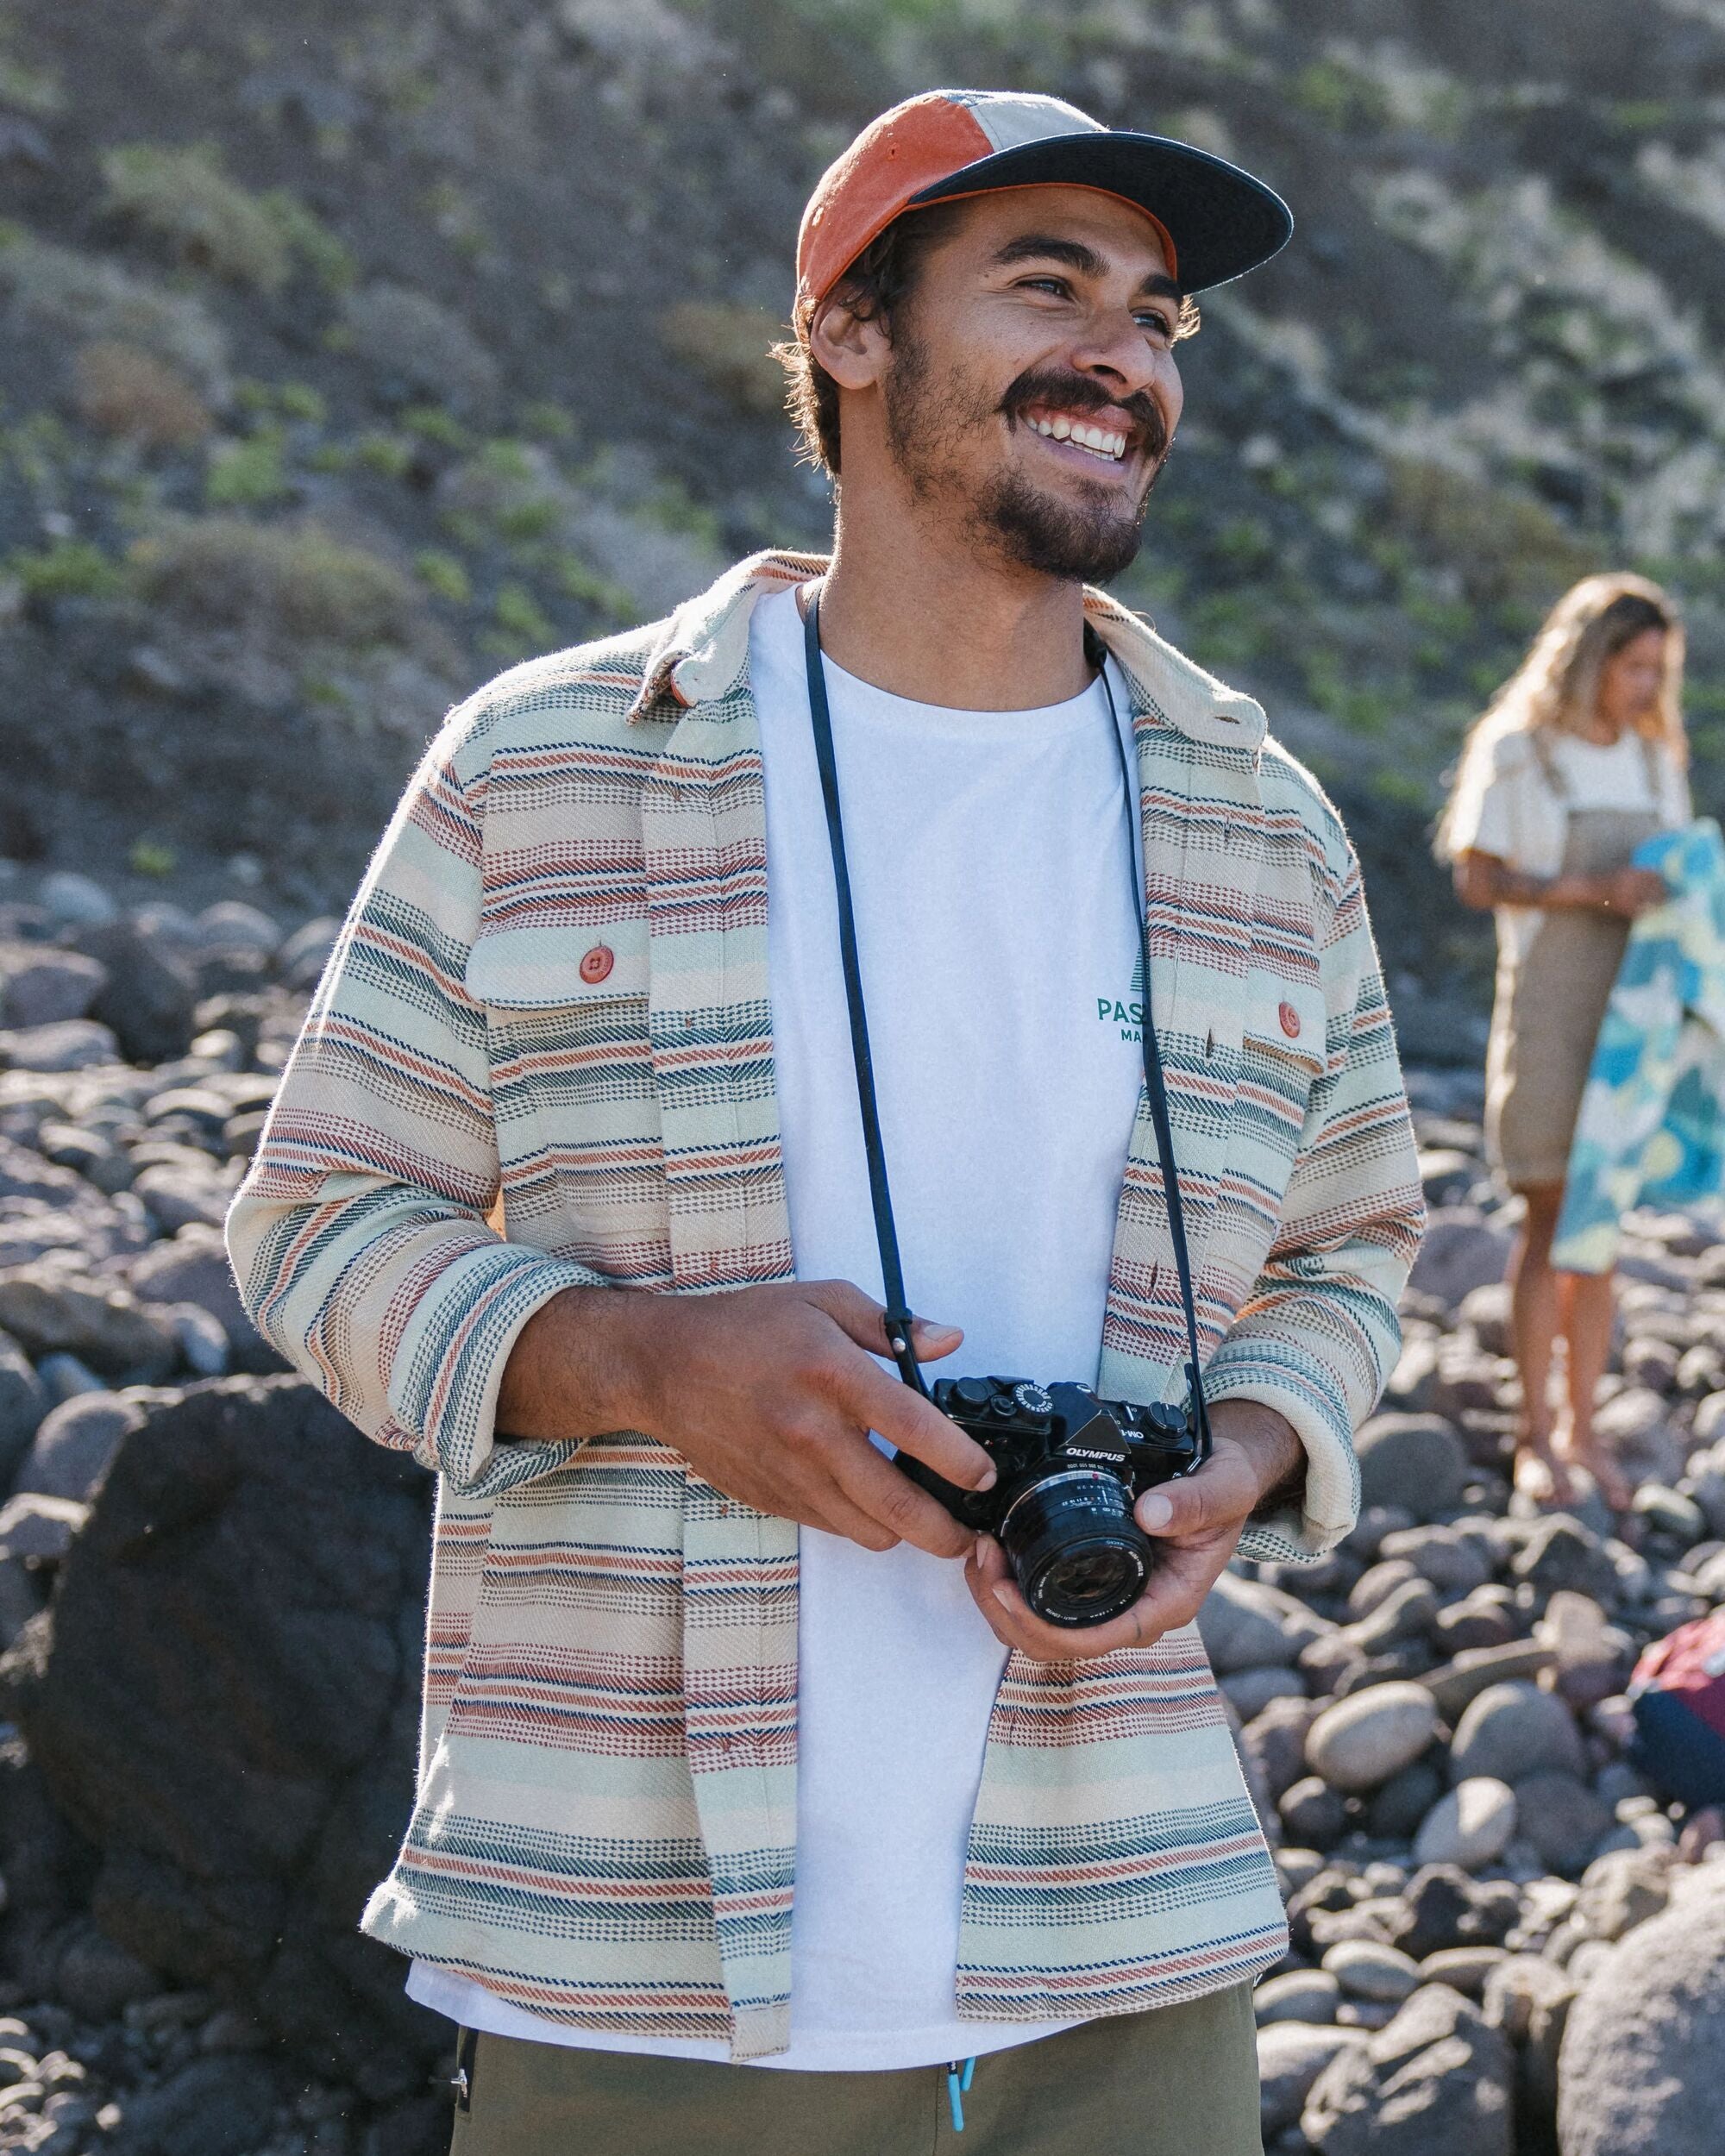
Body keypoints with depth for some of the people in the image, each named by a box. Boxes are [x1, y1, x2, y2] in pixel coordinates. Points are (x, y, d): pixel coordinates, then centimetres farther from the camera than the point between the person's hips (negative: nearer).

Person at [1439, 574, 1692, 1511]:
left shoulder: (1655, 760, 10)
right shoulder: (1515, 753, -5)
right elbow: (1476, 879, -9)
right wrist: (1590, 890, -20)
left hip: (1633, 1009, 5)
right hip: (1547, 1002, -5)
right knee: (1552, 1221, -3)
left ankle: (1582, 1427, 14)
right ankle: (1535, 1432, 6)